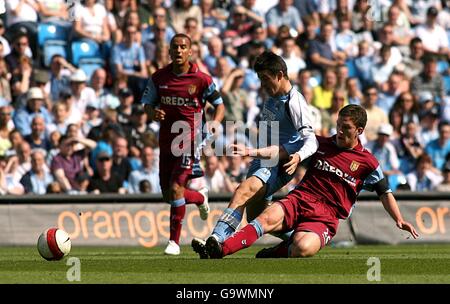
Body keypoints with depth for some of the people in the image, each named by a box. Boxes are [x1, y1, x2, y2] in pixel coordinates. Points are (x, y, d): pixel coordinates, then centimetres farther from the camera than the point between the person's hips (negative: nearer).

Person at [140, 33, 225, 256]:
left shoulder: (201, 79, -6)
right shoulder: (159, 77, 3)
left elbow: (219, 104, 5)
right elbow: (147, 103, 12)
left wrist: (215, 122, -15)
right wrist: (153, 113, -11)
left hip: (190, 139, -5)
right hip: (166, 141, 5)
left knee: (175, 189, -18)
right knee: (168, 195, 9)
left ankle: (174, 241, -8)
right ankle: (200, 198, 43)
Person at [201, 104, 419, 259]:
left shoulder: (367, 162, 7)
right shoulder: (321, 144, 14)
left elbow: (385, 193, 14)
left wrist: (399, 220, 2)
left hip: (325, 217, -2)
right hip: (300, 199, 2)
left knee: (303, 248, -37)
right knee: (268, 218, -32)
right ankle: (218, 251, -47)